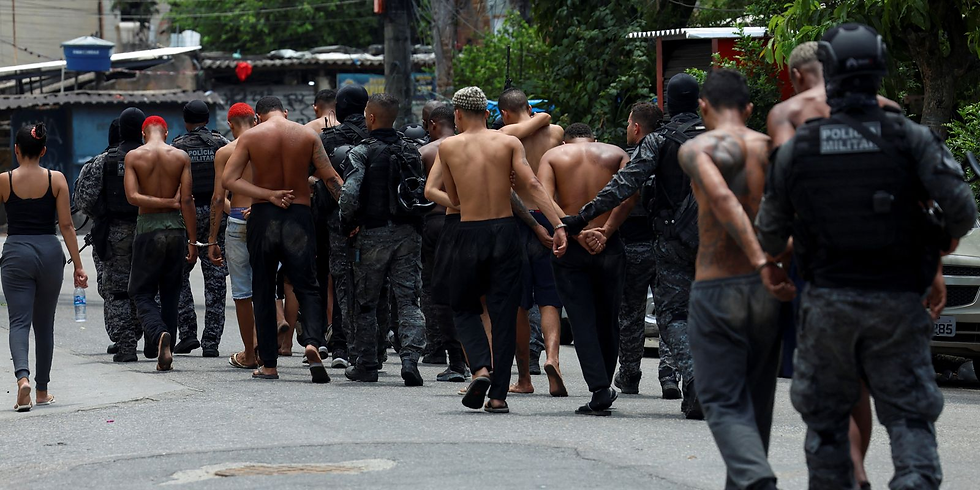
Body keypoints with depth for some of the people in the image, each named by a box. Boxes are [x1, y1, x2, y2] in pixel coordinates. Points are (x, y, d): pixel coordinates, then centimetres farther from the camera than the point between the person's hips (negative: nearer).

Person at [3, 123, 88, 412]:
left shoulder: (4, 181, -4)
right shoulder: (56, 180, -1)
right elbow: (66, 226, -3)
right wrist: (78, 265, -1)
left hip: (16, 252, -2)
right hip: (49, 252, 2)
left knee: (19, 321, -3)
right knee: (44, 323, 14)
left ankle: (23, 375, -30)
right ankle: (42, 392, 21)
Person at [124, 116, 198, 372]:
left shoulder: (133, 157, -2)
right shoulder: (181, 157, 1)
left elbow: (132, 196, -12)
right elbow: (187, 201, -3)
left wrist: (168, 202, -6)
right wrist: (192, 242, -1)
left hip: (148, 229, -2)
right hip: (175, 228, 2)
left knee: (142, 293, 6)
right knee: (170, 294, 12)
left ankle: (159, 333, -22)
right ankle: (167, 353, 12)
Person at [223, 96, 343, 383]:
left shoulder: (250, 136, 0)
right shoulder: (307, 136, 2)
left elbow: (228, 179, -8)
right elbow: (332, 180, -2)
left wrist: (269, 195, -11)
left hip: (263, 217, 0)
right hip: (299, 216, 0)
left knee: (263, 292, 10)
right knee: (307, 287, 5)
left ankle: (269, 364, 11)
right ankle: (313, 341, -23)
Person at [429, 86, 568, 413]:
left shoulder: (448, 147, 4)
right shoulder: (509, 143, 3)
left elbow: (454, 200, 11)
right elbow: (532, 186, -9)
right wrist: (558, 225, -13)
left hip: (469, 235, -1)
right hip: (505, 231, 1)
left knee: (464, 308, 17)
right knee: (504, 314, 7)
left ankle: (480, 367, -8)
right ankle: (498, 395, 4)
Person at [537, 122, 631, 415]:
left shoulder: (553, 156, 7)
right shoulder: (616, 154, 9)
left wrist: (576, 231, -13)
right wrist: (606, 232, -12)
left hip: (570, 249, -1)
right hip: (609, 248, 1)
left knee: (582, 322, 0)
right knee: (608, 321, 16)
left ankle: (599, 391, -11)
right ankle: (605, 386, 26)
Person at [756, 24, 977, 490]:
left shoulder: (796, 148, -2)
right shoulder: (910, 138, -6)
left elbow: (770, 234, 5)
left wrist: (778, 250, 29)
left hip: (828, 301, 1)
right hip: (897, 302, -1)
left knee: (825, 418, 15)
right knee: (909, 416, 3)